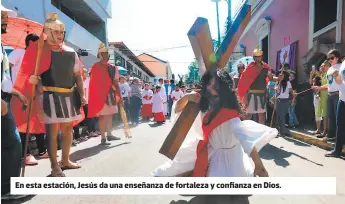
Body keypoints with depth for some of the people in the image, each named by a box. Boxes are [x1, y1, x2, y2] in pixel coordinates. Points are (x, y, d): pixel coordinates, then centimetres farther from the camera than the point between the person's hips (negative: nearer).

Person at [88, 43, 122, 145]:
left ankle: (109, 135, 27)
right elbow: (94, 83, -12)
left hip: (111, 94, 6)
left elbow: (116, 83, 11)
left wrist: (119, 95, 9)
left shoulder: (112, 68, 11)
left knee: (110, 115, 14)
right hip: (101, 95, -6)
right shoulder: (96, 67, -7)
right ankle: (103, 138, 5)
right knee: (103, 115, -3)